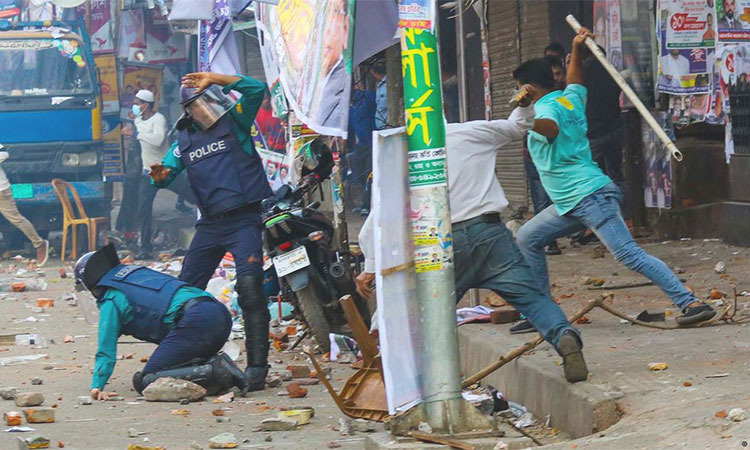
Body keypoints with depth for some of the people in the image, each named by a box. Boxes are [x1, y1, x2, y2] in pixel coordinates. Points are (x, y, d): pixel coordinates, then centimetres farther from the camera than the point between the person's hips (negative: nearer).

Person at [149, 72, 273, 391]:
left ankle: (257, 365, -21)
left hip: (245, 218, -5)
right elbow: (166, 173, 13)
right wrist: (160, 176, -12)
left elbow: (256, 89, -9)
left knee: (249, 284, -21)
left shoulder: (234, 122, 5)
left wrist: (213, 78, -8)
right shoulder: (185, 140, 15)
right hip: (210, 223, 5)